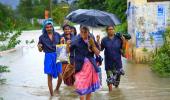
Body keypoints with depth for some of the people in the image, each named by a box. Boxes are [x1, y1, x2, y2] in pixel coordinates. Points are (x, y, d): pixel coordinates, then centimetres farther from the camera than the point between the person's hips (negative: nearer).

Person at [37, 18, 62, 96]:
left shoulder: (57, 35, 4)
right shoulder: (42, 37, -1)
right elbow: (40, 50, 5)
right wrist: (39, 47, -17)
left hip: (57, 56, 2)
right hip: (48, 57, -2)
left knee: (60, 77, 1)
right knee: (50, 77, 1)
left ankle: (57, 89, 29)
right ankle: (52, 94, 12)